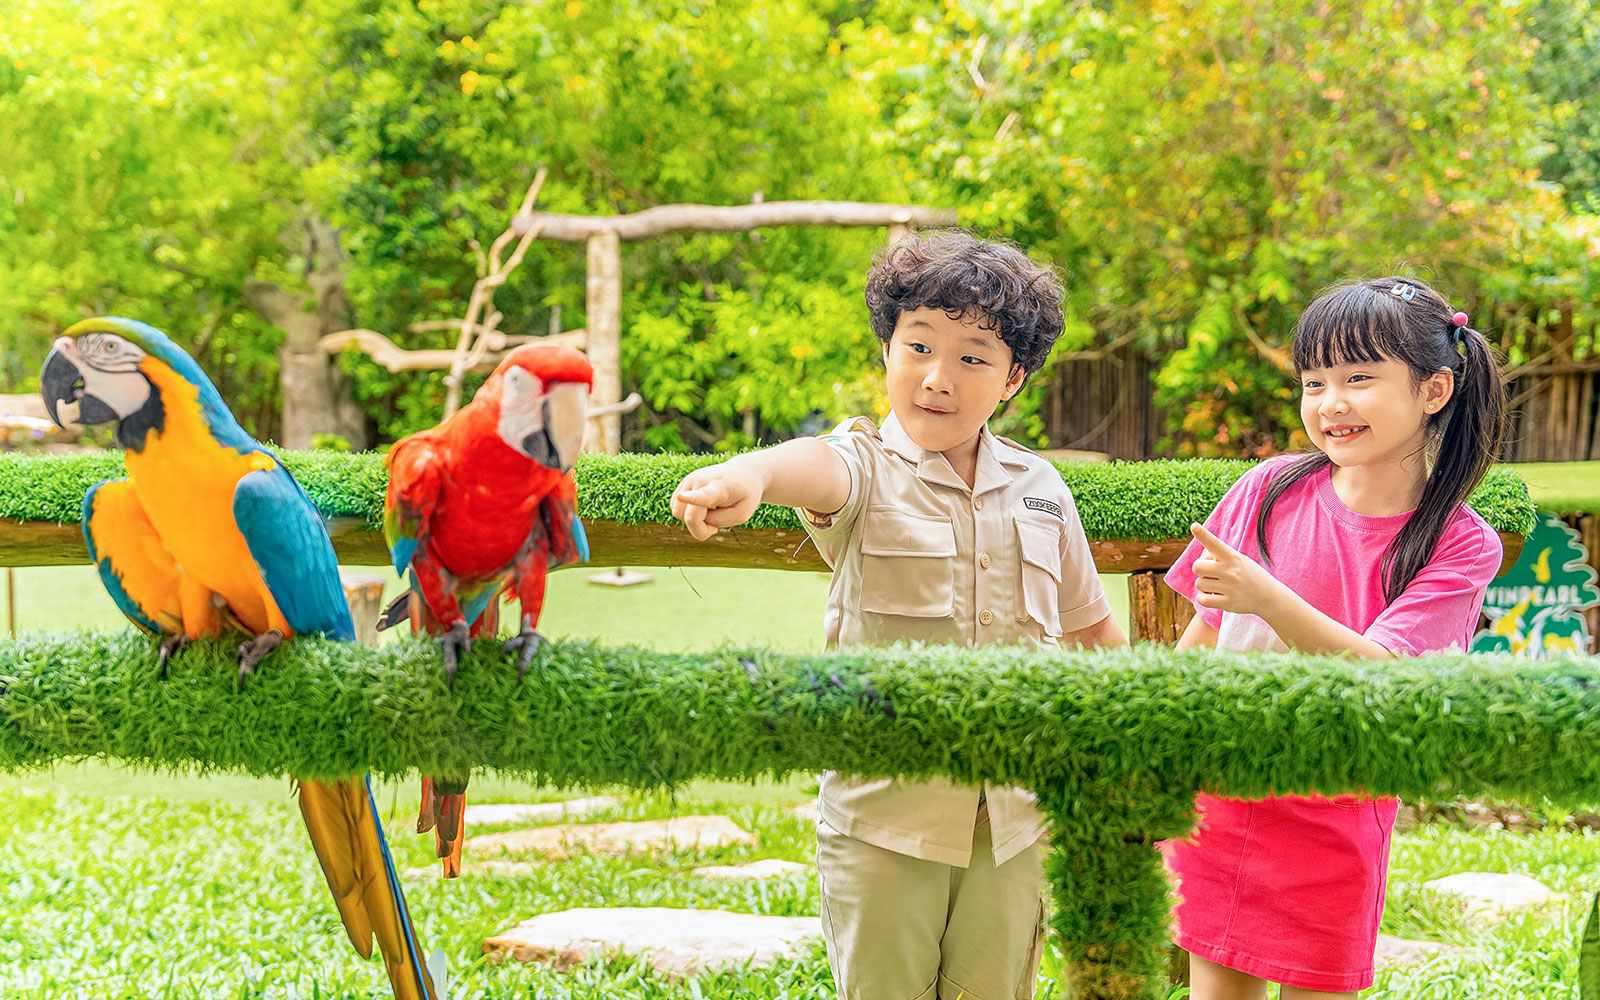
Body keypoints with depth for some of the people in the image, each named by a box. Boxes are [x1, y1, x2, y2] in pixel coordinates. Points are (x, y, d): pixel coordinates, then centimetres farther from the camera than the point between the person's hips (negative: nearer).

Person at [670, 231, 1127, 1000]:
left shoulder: (1039, 489, 6)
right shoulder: (867, 468, -7)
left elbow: (1089, 626, 20)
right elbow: (820, 468, -34)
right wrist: (750, 474, -56)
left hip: (1013, 818, 3)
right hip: (882, 818, -3)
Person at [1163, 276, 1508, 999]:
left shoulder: (1461, 546, -9)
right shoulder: (1271, 488, -4)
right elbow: (1203, 633, 6)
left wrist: (1266, 597, -35)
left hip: (1334, 821, -2)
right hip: (1217, 797, 2)